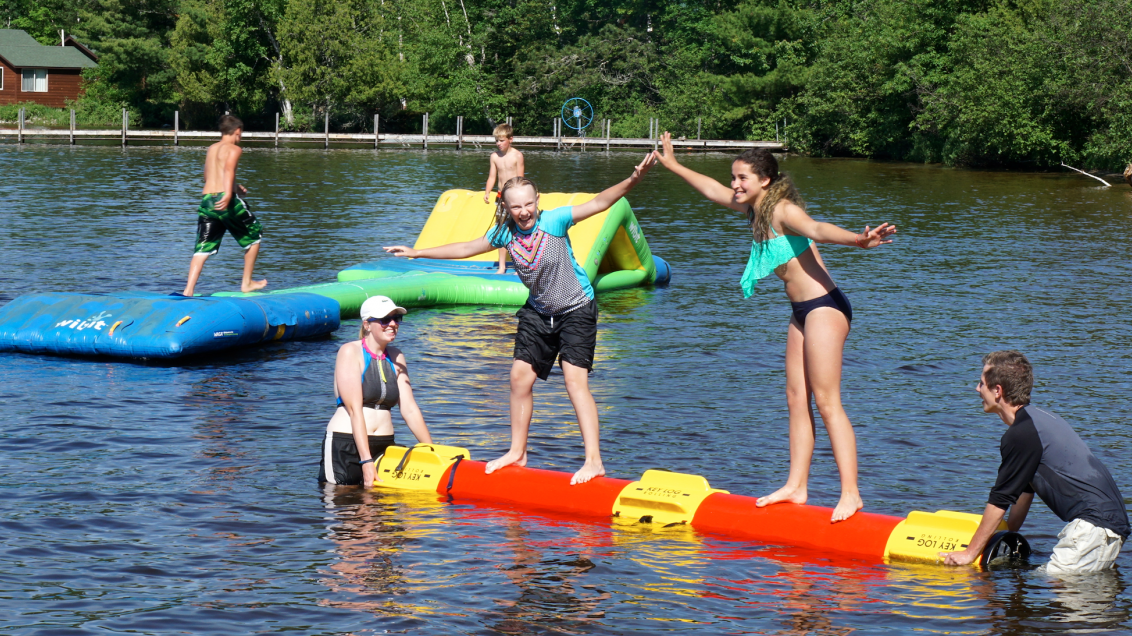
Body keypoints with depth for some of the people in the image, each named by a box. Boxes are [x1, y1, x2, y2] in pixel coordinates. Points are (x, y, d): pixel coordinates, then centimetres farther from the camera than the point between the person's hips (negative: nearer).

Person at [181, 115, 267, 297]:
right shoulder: (234, 148, 0)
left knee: (203, 248, 2)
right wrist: (228, 193, -32)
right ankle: (247, 283, 22)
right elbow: (229, 169, -19)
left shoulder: (211, 149, 21)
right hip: (227, 200, -6)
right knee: (254, 236, 17)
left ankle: (188, 290, -13)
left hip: (206, 199, 6)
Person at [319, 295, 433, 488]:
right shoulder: (350, 352, -7)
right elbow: (355, 408, -15)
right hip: (345, 446, -5)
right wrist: (366, 461, -22)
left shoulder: (396, 358, 12)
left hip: (385, 447, 5)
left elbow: (409, 409, 9)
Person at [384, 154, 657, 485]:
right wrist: (418, 253, 17)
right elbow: (466, 248, 12)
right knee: (520, 377, 7)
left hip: (576, 310, -6)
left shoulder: (554, 220, -18)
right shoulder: (505, 232, -4)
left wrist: (632, 181, -45)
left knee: (575, 380, -17)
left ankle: (594, 460, -20)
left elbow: (598, 202, -29)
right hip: (538, 312, 6)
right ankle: (518, 452, 24)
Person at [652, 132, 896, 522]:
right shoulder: (755, 210, 12)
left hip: (824, 307, -10)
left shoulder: (783, 211, -15)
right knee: (797, 399, 10)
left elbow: (817, 230, -36)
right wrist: (673, 165, 40)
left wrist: (859, 240, -55)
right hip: (802, 312, 10)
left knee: (826, 402, -12)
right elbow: (713, 190, 29)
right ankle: (796, 486, 15)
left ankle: (850, 494, -13)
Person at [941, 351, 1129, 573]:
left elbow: (1000, 500, -9)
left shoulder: (1021, 434, -14)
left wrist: (970, 553, -2)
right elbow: (1025, 489, 27)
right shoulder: (1037, 418, 18)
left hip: (1095, 525, -10)